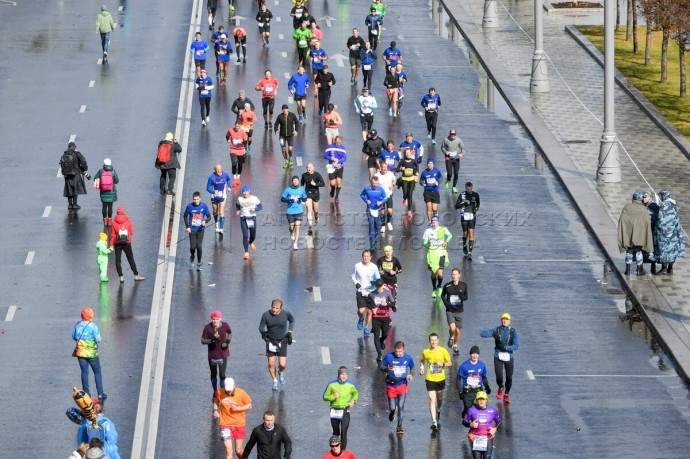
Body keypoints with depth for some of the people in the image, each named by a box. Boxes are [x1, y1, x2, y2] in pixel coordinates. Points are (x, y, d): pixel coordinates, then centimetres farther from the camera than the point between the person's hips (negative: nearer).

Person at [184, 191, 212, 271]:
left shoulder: (204, 206, -9)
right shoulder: (189, 206, -8)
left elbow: (209, 217, -2)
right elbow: (185, 216, 6)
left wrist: (205, 221, -24)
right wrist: (187, 227, -3)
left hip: (201, 229, -1)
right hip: (192, 230, 1)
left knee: (199, 246, -7)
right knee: (192, 247, -3)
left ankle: (199, 263, 9)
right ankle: (192, 257, 31)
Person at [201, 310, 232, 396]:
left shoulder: (225, 325, -9)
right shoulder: (207, 327, -13)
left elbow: (230, 333, 12)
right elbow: (203, 341, -10)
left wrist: (227, 342, -5)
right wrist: (212, 340, -27)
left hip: (223, 355, -1)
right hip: (212, 355, 1)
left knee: (222, 375, -5)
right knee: (213, 375, 15)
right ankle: (215, 392, 34)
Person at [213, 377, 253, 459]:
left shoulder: (241, 393, -13)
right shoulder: (220, 393, -10)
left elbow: (249, 406, -3)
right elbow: (216, 400, 14)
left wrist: (238, 408, -19)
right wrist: (215, 410, -3)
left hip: (239, 425, 0)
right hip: (225, 424, 0)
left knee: (238, 450, 8)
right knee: (229, 451, -10)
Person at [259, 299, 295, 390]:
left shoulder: (286, 313, -11)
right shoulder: (266, 315, -12)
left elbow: (292, 320, 11)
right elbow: (261, 328, -3)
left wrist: (290, 332, 2)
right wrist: (264, 333, -24)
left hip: (282, 341, -1)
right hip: (270, 341, 1)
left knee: (282, 365, -8)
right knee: (271, 364, -2)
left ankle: (281, 373, 29)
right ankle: (275, 382, 22)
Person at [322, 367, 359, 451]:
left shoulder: (350, 385, -4)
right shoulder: (332, 385, -8)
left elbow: (355, 393, 17)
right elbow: (325, 397, 0)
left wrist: (353, 401, -1)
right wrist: (333, 397, -18)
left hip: (345, 411, -1)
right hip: (335, 411, 1)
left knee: (343, 432, -12)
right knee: (336, 432, 13)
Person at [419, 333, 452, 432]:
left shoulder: (443, 351, -8)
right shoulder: (425, 352, -7)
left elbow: (450, 363, 0)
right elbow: (422, 360, 14)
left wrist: (443, 364, -19)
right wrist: (422, 367, -5)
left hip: (440, 379, 1)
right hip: (430, 379, -1)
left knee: (439, 397, 21)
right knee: (432, 400, -10)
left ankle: (438, 410, 55)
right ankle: (434, 422, -13)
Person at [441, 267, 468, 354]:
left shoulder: (463, 285, -1)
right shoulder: (447, 286, -5)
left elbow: (466, 297, 8)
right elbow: (442, 295, 11)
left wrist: (463, 297, -16)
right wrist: (446, 303, -6)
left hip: (459, 311, 2)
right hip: (450, 311, -2)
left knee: (458, 331, 6)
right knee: (452, 328, -21)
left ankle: (455, 346, 28)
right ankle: (451, 337, 13)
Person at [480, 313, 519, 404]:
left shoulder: (513, 331, 0)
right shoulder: (496, 330, 1)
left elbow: (517, 346, -7)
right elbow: (482, 334, -7)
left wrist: (505, 347, -17)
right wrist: (493, 334, -22)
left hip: (509, 357, 1)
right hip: (498, 356, 0)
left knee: (509, 378, 2)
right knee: (499, 377, -8)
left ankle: (506, 394, 28)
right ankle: (500, 388, 27)